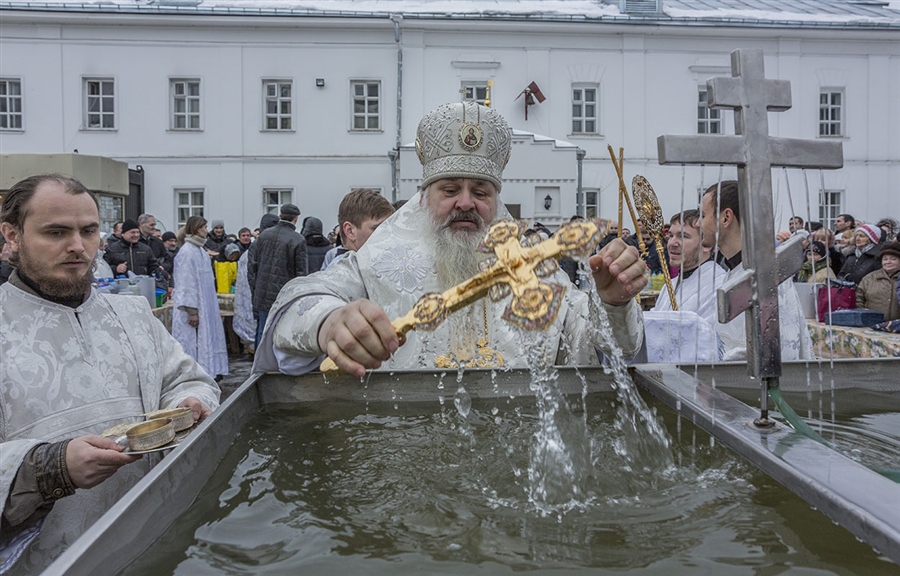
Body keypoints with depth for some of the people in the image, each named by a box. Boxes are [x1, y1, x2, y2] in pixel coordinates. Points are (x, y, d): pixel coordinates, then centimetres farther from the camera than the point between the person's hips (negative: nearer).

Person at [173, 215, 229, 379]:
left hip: (205, 305, 9)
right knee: (192, 341, -2)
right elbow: (186, 282, -18)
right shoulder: (186, 252, -15)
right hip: (193, 306, -9)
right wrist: (192, 311, -20)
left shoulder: (199, 249, 12)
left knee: (205, 340, 12)